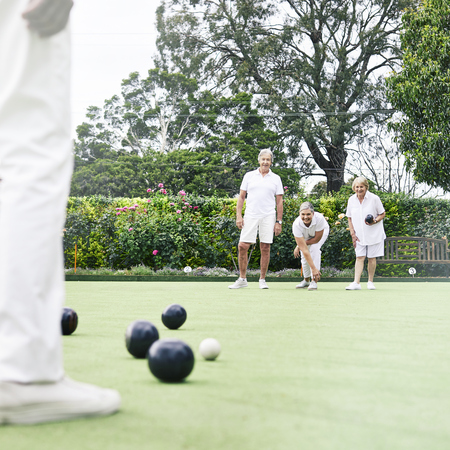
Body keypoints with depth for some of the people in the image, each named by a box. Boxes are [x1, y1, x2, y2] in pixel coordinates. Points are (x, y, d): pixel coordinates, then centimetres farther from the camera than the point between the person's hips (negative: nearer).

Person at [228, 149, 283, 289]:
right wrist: (238, 216, 0)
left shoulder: (276, 179, 7)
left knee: (265, 247, 0)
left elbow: (279, 201, 7)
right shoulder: (249, 176, 9)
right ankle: (242, 279, 7)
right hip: (250, 216, 1)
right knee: (242, 246, -5)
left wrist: (279, 221, 1)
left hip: (268, 217, 0)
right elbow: (241, 197, 10)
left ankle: (262, 280, 10)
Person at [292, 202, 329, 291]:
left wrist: (299, 246, -22)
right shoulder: (296, 225, -38)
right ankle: (306, 280, 19)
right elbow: (304, 249, -40)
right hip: (306, 236, 2)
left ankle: (314, 281, -21)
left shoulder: (319, 218, -42)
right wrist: (313, 268, -46)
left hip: (322, 231, -2)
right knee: (305, 254, -8)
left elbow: (317, 239, -27)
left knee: (314, 248, -25)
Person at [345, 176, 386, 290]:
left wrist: (375, 221, -21)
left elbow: (382, 214, -1)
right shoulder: (351, 200, 1)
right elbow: (350, 218, 10)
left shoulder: (374, 198, -10)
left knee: (371, 258, 2)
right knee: (359, 257, -5)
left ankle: (370, 281, 15)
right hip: (359, 235, 2)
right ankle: (356, 283, -11)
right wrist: (353, 234, 2)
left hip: (374, 234, -2)